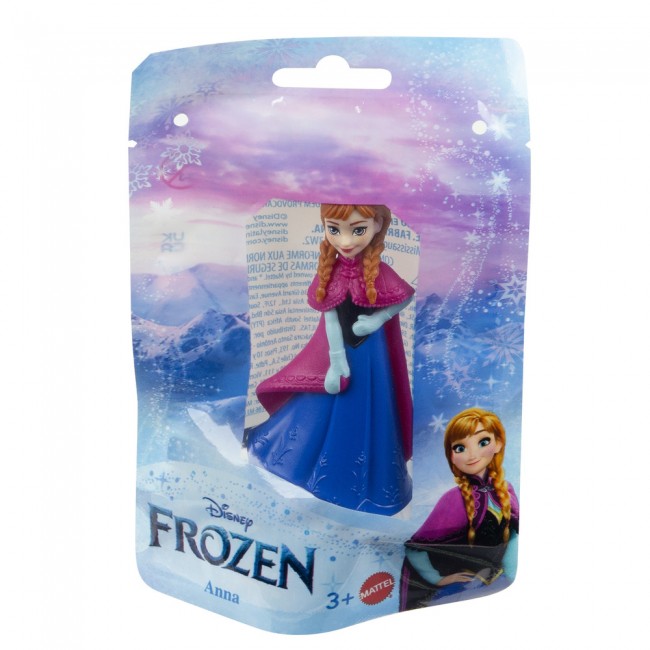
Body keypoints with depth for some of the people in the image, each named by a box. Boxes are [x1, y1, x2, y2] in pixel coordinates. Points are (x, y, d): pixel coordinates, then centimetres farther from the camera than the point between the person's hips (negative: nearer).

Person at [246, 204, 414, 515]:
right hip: (339, 350, 2)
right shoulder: (331, 272, -10)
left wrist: (377, 319, -16)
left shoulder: (379, 272, -16)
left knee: (367, 414, 13)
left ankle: (368, 480, 36)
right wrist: (336, 361, -9)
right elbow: (330, 318, -8)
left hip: (370, 353, -1)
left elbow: (406, 297, -4)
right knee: (326, 410, 17)